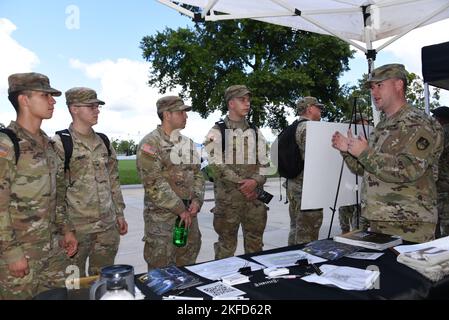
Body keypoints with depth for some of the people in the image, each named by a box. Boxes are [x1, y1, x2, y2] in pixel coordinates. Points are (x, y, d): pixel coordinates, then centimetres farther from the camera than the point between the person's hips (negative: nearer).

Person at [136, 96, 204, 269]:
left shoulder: (188, 143, 13)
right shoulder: (150, 143, -10)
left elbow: (197, 174, 14)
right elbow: (154, 183, -17)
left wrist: (196, 200, -4)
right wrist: (180, 209, -16)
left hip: (189, 215, 7)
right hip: (161, 218, -6)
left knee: (187, 268, 16)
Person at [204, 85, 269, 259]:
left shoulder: (255, 132, 11)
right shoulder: (217, 132, -3)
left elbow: (264, 163, 6)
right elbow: (217, 166, -11)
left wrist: (255, 181, -13)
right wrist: (241, 184, -15)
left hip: (254, 195, 4)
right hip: (227, 197, -4)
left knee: (255, 242, 13)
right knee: (226, 244, 6)